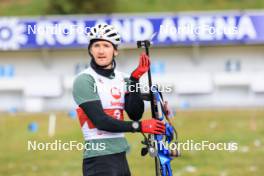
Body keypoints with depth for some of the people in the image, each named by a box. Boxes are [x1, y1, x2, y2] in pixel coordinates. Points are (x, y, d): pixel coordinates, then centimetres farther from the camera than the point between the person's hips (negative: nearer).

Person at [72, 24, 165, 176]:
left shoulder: (121, 78, 11)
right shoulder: (84, 80, -9)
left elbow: (135, 114, 0)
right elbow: (100, 121, -17)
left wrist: (135, 80, -8)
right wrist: (139, 126, -18)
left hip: (121, 157, 7)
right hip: (99, 160, -7)